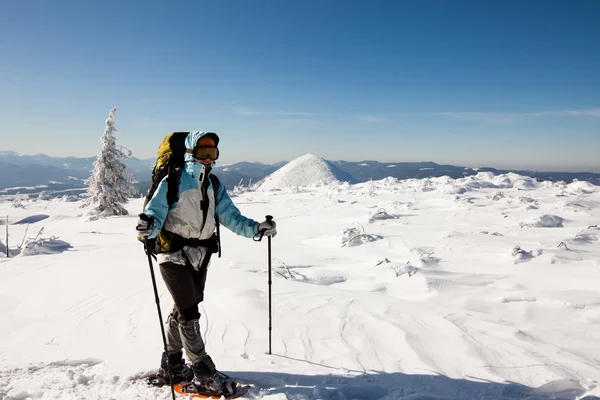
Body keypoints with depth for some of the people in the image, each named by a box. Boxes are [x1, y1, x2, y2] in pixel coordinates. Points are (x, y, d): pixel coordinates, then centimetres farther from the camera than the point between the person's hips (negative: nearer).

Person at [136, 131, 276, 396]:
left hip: (199, 256, 7)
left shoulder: (213, 185, 7)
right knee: (189, 313, -5)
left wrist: (257, 228, -12)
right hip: (174, 254, -7)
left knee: (182, 311, 17)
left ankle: (171, 366, 33)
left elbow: (231, 217, 1)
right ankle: (203, 373, 6)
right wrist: (148, 227, -43)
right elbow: (155, 211, -20)